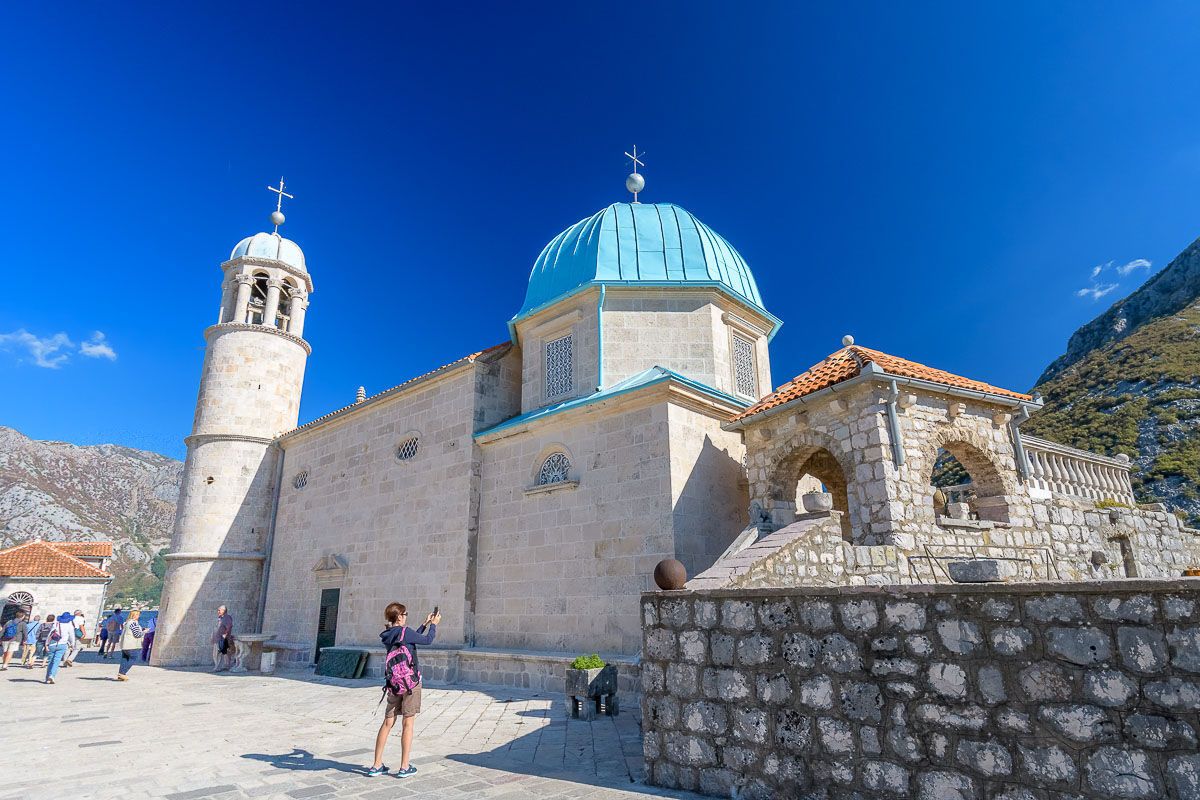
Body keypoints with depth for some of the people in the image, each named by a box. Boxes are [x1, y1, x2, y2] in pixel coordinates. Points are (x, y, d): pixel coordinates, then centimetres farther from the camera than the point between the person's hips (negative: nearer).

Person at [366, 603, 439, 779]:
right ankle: (404, 767, 7)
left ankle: (377, 765, 16)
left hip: (393, 684, 6)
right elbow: (428, 640, -4)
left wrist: (425, 624, 25)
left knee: (387, 723, 11)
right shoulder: (404, 631, -14)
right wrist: (433, 624, 11)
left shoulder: (387, 635, 8)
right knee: (407, 723, 1)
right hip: (410, 682, -6)